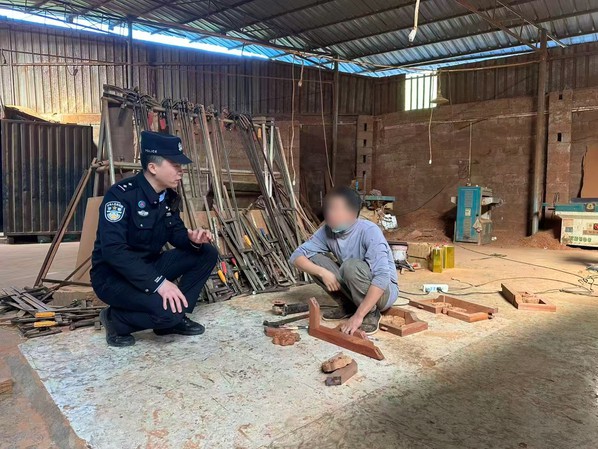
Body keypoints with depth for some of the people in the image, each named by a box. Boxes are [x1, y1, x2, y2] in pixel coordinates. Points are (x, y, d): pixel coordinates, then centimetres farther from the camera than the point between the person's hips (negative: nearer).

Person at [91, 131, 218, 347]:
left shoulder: (169, 196, 1)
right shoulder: (121, 194, -22)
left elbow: (175, 232, 11)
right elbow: (113, 250, -31)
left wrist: (192, 239, -15)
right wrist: (158, 282, -37)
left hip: (150, 265, 8)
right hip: (113, 275, -8)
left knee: (207, 253, -4)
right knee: (167, 310, -31)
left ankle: (175, 317, 5)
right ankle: (116, 319, -1)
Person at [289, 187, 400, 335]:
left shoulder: (369, 231, -27)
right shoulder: (327, 231, -10)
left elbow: (382, 277, -35)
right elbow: (296, 256, -10)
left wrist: (358, 316, -37)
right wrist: (322, 272, -27)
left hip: (384, 290, -6)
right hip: (352, 289, 6)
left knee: (352, 266, -35)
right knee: (313, 259, -10)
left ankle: (371, 313, -10)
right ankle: (347, 305, 4)